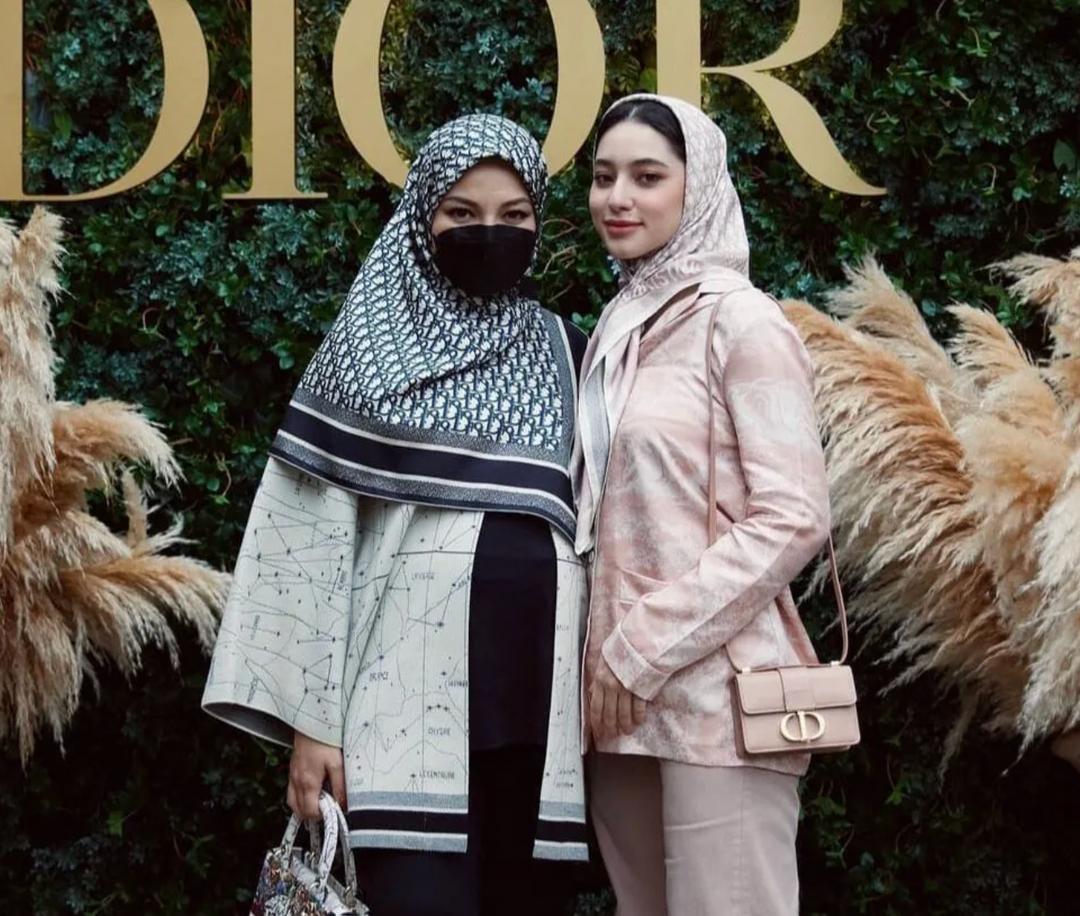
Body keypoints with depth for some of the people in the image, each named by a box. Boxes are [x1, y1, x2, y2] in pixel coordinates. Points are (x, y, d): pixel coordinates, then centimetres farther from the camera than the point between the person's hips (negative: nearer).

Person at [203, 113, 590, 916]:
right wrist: (312, 717, -6)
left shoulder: (563, 350, 14)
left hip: (536, 687, 3)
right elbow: (311, 533, 1)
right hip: (413, 689, -3)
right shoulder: (372, 346, 5)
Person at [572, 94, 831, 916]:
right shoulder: (624, 327, 15)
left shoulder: (740, 318, -7)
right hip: (625, 689, 7)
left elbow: (793, 517, -14)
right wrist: (610, 658, 9)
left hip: (711, 689, -7)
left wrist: (646, 651, -13)